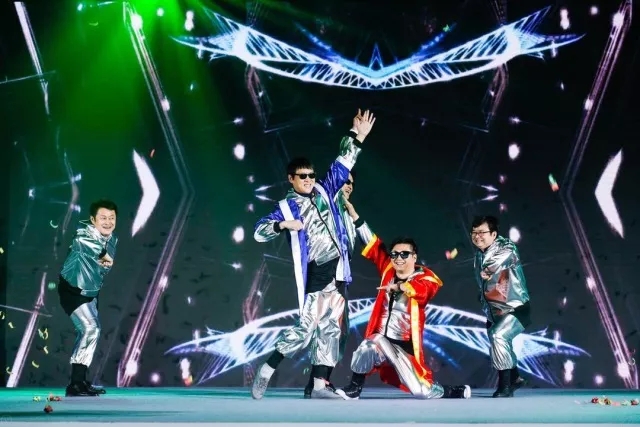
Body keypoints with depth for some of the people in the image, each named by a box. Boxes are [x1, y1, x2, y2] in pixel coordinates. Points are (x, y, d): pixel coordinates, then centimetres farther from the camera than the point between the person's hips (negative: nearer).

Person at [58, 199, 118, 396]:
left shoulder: (113, 239, -3)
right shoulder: (84, 232, -26)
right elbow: (80, 241, -50)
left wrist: (105, 263, -13)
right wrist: (104, 254, -39)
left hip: (91, 292, 9)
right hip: (72, 290, -9)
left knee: (90, 332, 17)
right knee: (90, 329, -20)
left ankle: (80, 380, 33)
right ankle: (75, 384, -16)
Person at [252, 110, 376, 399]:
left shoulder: (324, 192, 12)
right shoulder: (286, 207, 0)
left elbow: (342, 165, 16)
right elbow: (259, 232, -8)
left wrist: (356, 137, 10)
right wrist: (284, 224, -24)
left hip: (337, 269, 5)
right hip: (316, 272, -5)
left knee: (330, 328, 5)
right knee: (306, 327, -11)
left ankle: (320, 385, 9)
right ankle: (266, 371, 3)